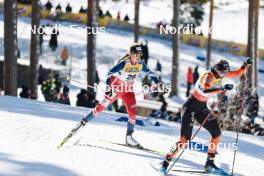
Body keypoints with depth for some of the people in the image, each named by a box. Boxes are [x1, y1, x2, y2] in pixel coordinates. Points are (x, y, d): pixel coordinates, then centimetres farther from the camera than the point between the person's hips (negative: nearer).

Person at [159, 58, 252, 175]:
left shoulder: (220, 74, -2)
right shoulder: (208, 76, -27)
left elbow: (237, 74, 11)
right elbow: (205, 90, -47)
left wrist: (246, 65, -6)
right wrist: (221, 88, -56)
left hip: (202, 108, 8)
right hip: (191, 107, -8)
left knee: (217, 134, 3)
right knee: (184, 139, -17)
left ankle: (209, 165, 14)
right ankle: (165, 163, -5)